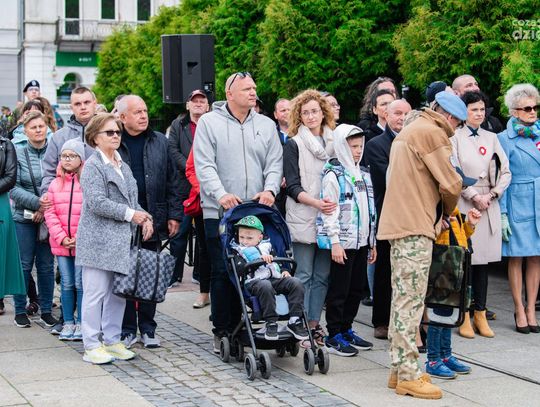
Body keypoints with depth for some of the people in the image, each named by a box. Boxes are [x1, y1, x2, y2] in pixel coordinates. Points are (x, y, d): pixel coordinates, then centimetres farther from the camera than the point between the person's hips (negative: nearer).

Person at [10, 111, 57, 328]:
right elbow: (14, 188, -5)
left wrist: (48, 207, -11)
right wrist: (38, 203, -17)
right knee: (24, 264, 4)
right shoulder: (18, 154, -1)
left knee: (46, 265, 7)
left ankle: (46, 309, 17)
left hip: (49, 218, 1)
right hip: (24, 218, -1)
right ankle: (20, 310, 14)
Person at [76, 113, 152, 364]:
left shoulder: (123, 166, 18)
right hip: (98, 240, -8)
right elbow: (97, 203, -17)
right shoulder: (93, 166, -8)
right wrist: (130, 214, -14)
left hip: (121, 240, 8)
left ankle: (112, 341, 20)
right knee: (96, 292, -4)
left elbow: (132, 199, 22)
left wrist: (144, 217, 3)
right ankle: (92, 346, 3)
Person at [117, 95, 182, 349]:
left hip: (153, 220, 3)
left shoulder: (160, 142, 8)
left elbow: (172, 181, 9)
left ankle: (147, 328, 19)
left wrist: (174, 215, 3)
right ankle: (127, 329, 14)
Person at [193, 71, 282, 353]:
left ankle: (240, 327, 14)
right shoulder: (209, 123, 2)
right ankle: (222, 331, 7)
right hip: (219, 213, -3)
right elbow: (204, 165, -6)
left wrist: (270, 189, -11)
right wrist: (221, 194, -20)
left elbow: (275, 163, 9)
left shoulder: (266, 125, 13)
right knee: (222, 273, -2)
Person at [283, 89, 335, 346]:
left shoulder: (334, 143, 12)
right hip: (303, 219, -4)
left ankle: (314, 324, 14)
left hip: (328, 218, 4)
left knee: (322, 276, 6)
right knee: (304, 275, -3)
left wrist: (336, 204, 2)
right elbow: (292, 186, -6)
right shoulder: (294, 145, 0)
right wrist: (316, 202, -21)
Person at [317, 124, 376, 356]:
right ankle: (334, 335, 5)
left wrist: (372, 241, 17)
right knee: (339, 289, -2)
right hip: (343, 242, -8)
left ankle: (346, 330, 22)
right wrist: (335, 242, -19)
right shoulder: (333, 175, -9)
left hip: (361, 241, 8)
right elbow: (330, 212, -14)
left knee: (356, 289, 11)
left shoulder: (363, 174, 14)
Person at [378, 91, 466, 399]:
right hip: (416, 227, -10)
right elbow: (451, 184, -11)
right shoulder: (433, 133, -9)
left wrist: (441, 211, 14)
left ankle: (400, 369, 16)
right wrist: (448, 210, 9)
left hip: (401, 223, 10)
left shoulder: (409, 132, 22)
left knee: (403, 299, 12)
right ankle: (408, 375, -6)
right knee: (411, 301, -8)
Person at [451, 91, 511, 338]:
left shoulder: (491, 138, 14)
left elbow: (505, 172, 12)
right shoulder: (455, 137, -1)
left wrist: (493, 193, -2)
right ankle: (464, 317, 2)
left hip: (489, 206, 5)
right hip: (463, 206, -5)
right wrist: (475, 196, -10)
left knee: (483, 261, 6)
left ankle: (480, 314, 12)